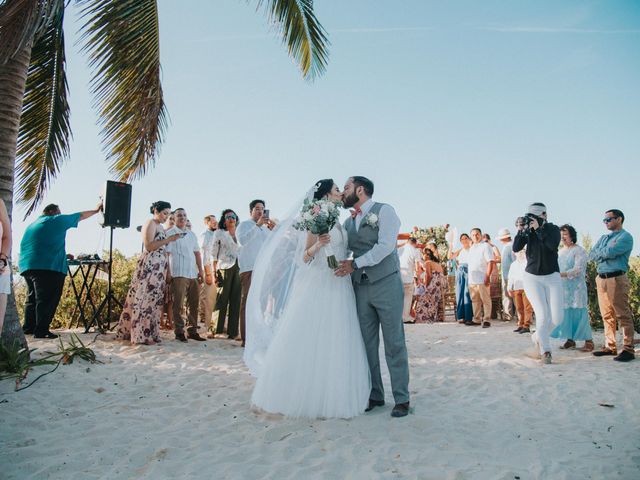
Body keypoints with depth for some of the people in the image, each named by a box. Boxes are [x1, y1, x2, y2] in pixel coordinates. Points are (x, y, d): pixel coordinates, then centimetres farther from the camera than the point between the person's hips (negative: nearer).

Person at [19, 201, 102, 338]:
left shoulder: (32, 225, 26)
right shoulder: (56, 220, 3)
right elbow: (80, 216, 12)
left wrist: (62, 255, 34)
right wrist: (96, 210, 27)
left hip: (27, 265, 9)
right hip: (48, 266, -9)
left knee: (32, 298, 15)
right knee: (47, 299, -9)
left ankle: (29, 327, 19)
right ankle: (41, 330, -11)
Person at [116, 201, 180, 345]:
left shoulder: (161, 227, 20)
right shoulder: (150, 223, -5)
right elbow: (149, 246, -15)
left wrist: (168, 271, 13)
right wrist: (169, 239, -16)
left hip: (160, 268, 9)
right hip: (149, 266, -9)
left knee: (154, 300, 8)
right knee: (144, 299, -6)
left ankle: (149, 333, 12)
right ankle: (141, 335, -4)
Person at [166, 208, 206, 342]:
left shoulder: (192, 234, 19)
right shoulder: (170, 233, 1)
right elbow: (166, 254, -5)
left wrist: (200, 270, 14)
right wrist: (168, 273, -11)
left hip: (193, 274, 6)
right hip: (178, 274, -6)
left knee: (194, 303, 8)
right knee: (178, 304, -5)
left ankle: (192, 330, 16)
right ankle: (179, 331, 3)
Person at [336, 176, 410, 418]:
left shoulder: (384, 211, -2)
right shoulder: (348, 222, 16)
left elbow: (385, 246, -14)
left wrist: (355, 264, -17)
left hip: (386, 284, -5)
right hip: (361, 287, 6)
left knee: (394, 343, 0)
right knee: (367, 344, 7)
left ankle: (401, 398, 10)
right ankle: (374, 395, 19)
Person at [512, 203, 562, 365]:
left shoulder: (553, 229, -4)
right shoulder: (527, 230, -1)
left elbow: (553, 245, -24)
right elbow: (516, 248, -12)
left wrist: (539, 228, -25)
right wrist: (520, 231, -22)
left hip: (552, 277, 1)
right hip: (532, 277, -1)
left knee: (557, 317, -4)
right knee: (543, 314, -14)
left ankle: (538, 336, 25)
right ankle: (545, 351, -3)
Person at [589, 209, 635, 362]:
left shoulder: (625, 237, -3)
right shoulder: (603, 238, 20)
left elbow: (610, 252, -16)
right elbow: (591, 255, 9)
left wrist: (600, 253, 4)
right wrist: (605, 254, -8)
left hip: (617, 279, -7)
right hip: (601, 279, 7)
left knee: (623, 315, -6)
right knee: (607, 316, 9)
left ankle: (628, 349, -4)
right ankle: (609, 347, 15)